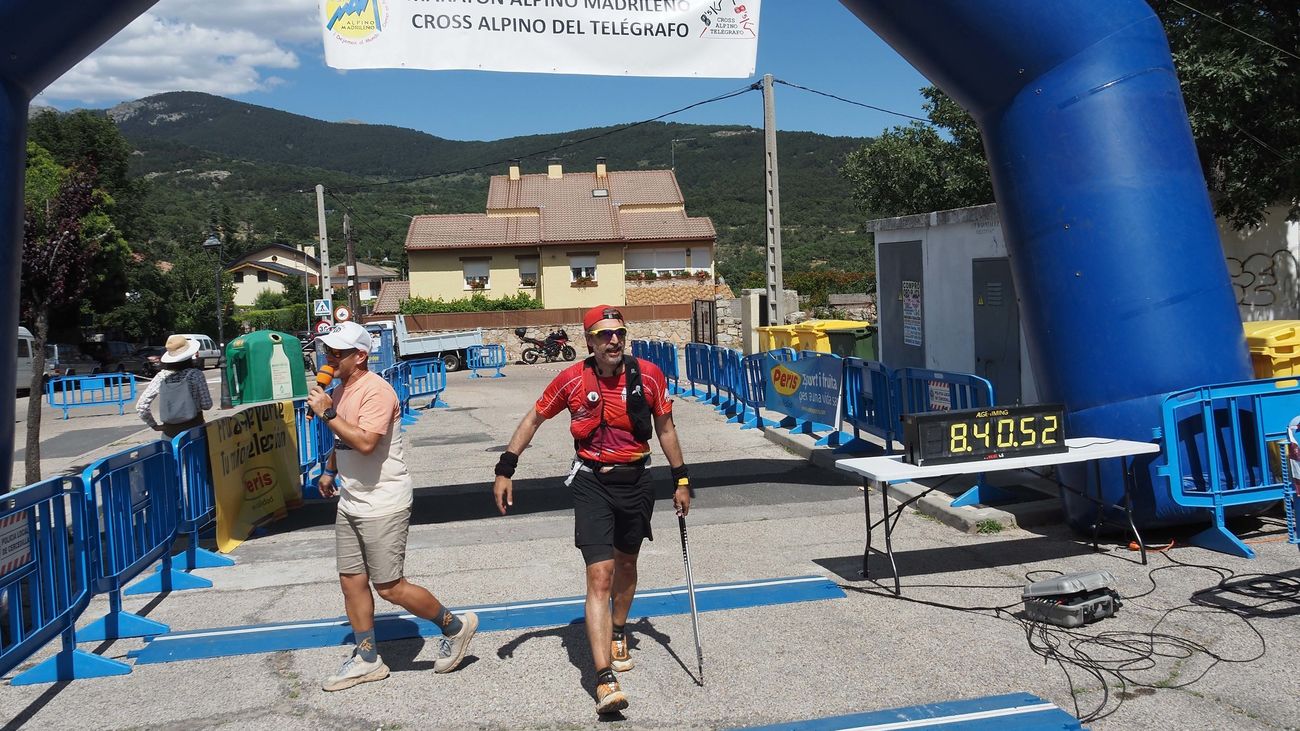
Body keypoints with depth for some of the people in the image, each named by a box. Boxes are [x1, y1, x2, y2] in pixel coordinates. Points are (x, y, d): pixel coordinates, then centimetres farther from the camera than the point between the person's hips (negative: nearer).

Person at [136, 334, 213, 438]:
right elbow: (206, 405, -6)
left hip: (170, 431, 3)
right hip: (194, 428, -3)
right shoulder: (196, 375, -10)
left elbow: (141, 406, -3)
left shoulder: (161, 377, -2)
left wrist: (154, 425, 8)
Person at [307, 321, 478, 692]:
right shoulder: (340, 391, 11)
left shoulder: (376, 391, -19)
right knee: (351, 582, 12)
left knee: (390, 587, -4)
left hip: (382, 506, -9)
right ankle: (367, 660, 25)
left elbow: (365, 442, -32)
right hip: (350, 504, 9)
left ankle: (455, 626, 15)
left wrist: (327, 413, -26)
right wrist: (330, 470, 22)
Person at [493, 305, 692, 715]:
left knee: (626, 565, 22)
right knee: (600, 577, -12)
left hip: (635, 481, 3)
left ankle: (618, 634, 49)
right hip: (591, 484, -3)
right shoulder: (572, 380, -11)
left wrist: (681, 480, 8)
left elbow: (665, 428, 6)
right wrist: (505, 469, -3)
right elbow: (533, 420, 3)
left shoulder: (649, 376, -8)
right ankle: (605, 681, -14)